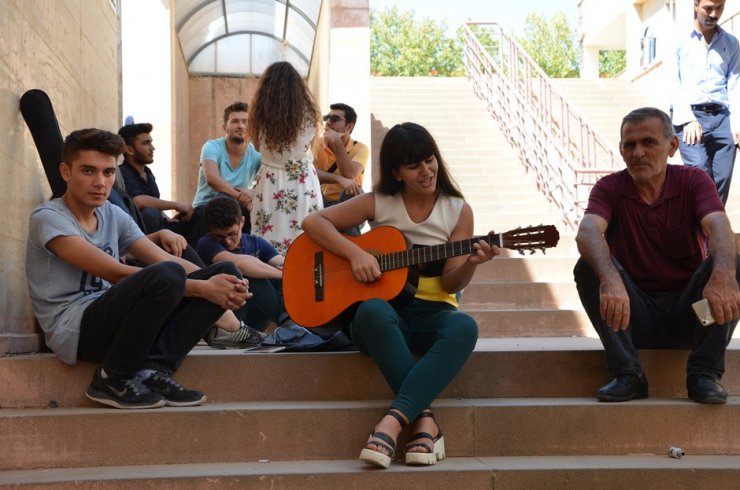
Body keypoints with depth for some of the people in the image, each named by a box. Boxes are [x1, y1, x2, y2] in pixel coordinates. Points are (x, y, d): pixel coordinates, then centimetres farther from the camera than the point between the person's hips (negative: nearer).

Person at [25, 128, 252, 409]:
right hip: (74, 330, -8)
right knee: (167, 276, -33)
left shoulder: (113, 215, 13)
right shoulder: (48, 218, -11)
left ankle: (151, 370, -13)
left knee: (224, 271, -2)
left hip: (112, 320, 8)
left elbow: (166, 259, 4)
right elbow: (116, 274, -19)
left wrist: (221, 284, -16)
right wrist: (202, 288, -22)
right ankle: (113, 379, -14)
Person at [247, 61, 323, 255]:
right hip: (304, 182, 0)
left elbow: (258, 146, 9)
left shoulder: (261, 114, -5)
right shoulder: (307, 112, -3)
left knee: (269, 246, 3)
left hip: (271, 182, 0)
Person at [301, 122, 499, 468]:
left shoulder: (458, 211, 3)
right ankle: (424, 421, -38)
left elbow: (451, 284, -2)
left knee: (464, 327, -36)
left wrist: (470, 264, -24)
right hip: (387, 309, -1)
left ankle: (393, 421, -42)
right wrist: (355, 253, -16)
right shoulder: (378, 203, 1)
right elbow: (312, 222, -2)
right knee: (373, 311, -39)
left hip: (432, 313, 1)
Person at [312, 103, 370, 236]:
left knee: (355, 191, -32)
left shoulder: (360, 148, -8)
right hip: (323, 202, 1)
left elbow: (349, 175, -27)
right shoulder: (318, 144, -3)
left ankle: (350, 237, -23)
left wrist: (337, 143, -27)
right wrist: (339, 179, -37)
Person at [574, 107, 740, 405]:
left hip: (689, 314, 0)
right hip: (635, 316, 0)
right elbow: (587, 232, -26)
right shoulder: (610, 188, -5)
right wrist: (610, 279, -49)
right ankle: (627, 375, -22)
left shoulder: (694, 181, -3)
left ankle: (704, 375, -20)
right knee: (589, 267, -25)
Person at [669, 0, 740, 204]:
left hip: (722, 117, 3)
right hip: (689, 116, -3)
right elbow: (672, 86, 0)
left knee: (722, 179, -2)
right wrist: (687, 119, -12)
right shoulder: (680, 42, 7)